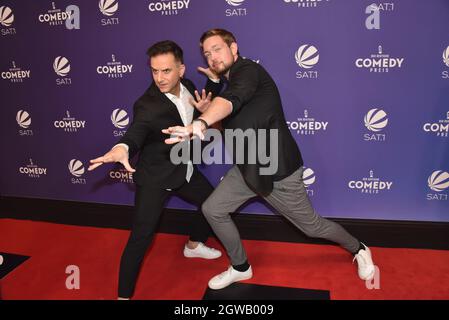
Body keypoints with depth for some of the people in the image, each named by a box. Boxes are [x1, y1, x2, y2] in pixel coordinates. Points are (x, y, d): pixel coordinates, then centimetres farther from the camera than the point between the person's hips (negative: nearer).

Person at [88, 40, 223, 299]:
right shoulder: (147, 104, -26)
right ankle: (124, 294, 9)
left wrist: (203, 110, -18)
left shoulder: (187, 87, -7)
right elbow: (138, 130, -46)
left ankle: (193, 245, 47)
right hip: (155, 176, -7)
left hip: (184, 169, 7)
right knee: (141, 236, -10)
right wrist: (123, 147, -70)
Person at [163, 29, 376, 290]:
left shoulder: (247, 70, -19)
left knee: (312, 226, 8)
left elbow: (231, 99, -44)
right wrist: (206, 113, 2)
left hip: (278, 171, -8)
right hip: (247, 168, 8)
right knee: (212, 210, 4)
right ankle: (241, 267, 24)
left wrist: (200, 124, -61)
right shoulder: (229, 83, 10)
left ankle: (358, 250, 38)